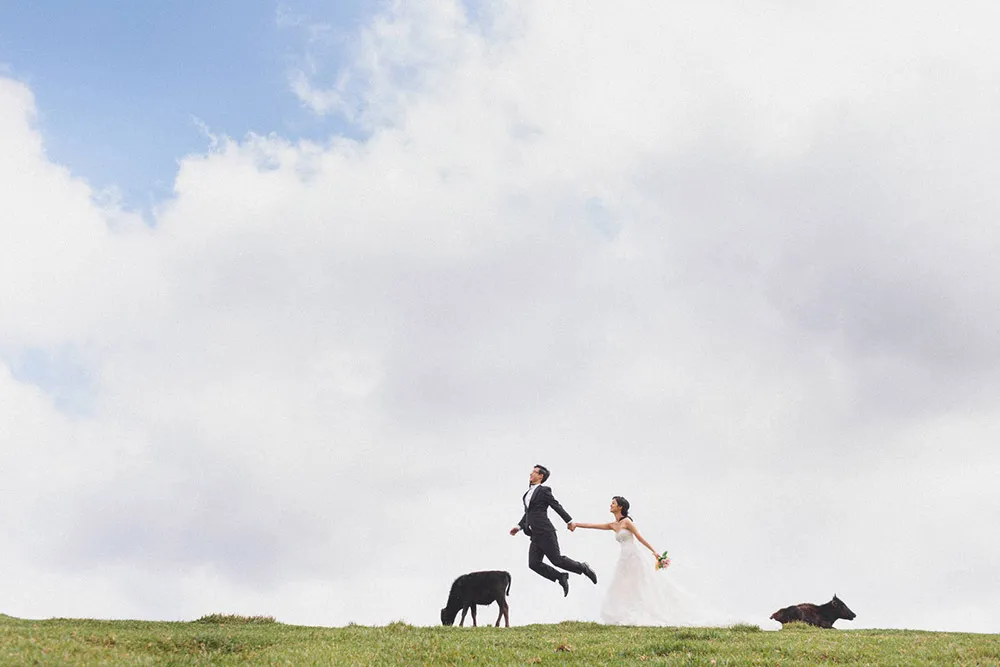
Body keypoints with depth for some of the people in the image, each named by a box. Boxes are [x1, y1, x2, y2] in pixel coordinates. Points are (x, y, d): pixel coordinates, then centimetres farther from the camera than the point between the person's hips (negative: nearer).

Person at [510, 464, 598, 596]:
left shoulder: (544, 490, -5)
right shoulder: (528, 493, 18)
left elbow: (557, 506, -5)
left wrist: (569, 521, -7)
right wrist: (519, 526, 16)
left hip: (545, 532, -8)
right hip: (535, 536, 8)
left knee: (556, 559, -7)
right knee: (534, 563, -3)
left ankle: (583, 568, 15)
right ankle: (561, 578, 10)